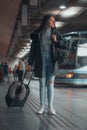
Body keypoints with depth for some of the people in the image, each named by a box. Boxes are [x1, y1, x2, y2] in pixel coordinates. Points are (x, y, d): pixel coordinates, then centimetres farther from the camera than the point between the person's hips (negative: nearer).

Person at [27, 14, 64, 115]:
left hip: (51, 61, 1)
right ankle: (42, 106, 8)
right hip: (40, 61, 0)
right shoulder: (37, 33, 8)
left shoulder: (55, 32, 11)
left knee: (50, 84, -1)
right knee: (42, 84, 2)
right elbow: (33, 49, 7)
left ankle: (50, 107, 3)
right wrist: (30, 62, 4)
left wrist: (56, 41, -6)